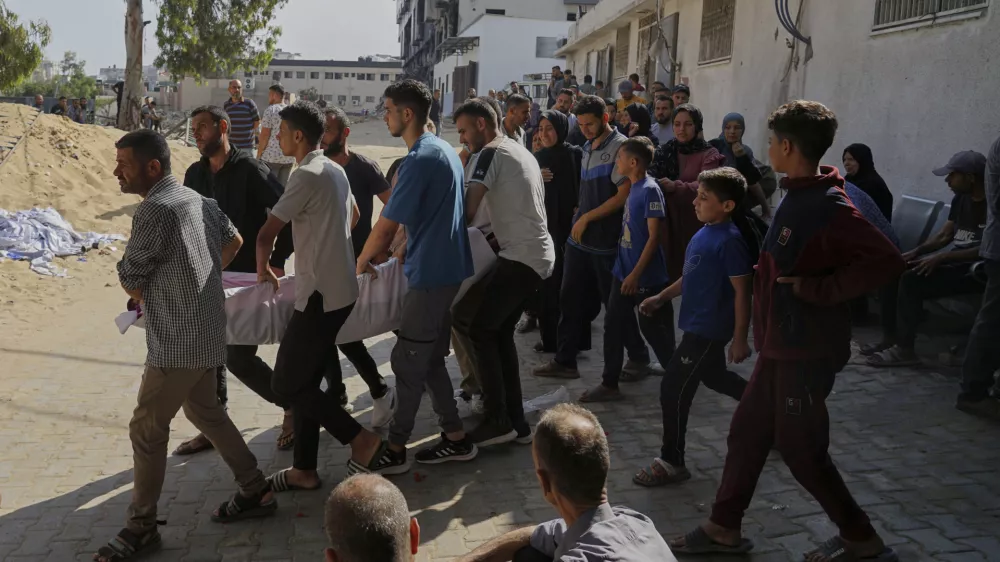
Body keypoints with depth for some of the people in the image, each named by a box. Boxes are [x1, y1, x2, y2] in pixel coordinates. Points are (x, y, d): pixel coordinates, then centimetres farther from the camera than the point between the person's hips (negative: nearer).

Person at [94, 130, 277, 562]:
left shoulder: (154, 209, -20)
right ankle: (256, 491, 31)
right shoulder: (196, 199, 8)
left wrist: (146, 294, 10)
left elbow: (130, 281, -12)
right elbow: (233, 241, 23)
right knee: (203, 409, 23)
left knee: (146, 429, 2)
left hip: (178, 341, -10)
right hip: (205, 332, 10)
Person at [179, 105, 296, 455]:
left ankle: (292, 403, 15)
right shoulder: (195, 174, 8)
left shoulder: (249, 170, -11)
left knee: (238, 358, -7)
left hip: (249, 278, -6)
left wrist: (277, 261, -15)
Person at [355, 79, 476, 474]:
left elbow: (386, 226, -16)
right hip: (450, 268, 9)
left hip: (431, 276, -9)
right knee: (429, 359, 16)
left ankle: (395, 451, 11)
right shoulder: (445, 150, 12)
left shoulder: (419, 160, -19)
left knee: (407, 363, 1)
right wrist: (403, 249, 18)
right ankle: (456, 438, 23)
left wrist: (362, 260, 1)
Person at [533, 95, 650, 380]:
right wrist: (579, 218, 10)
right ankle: (564, 361, 17)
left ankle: (639, 356, 22)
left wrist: (587, 218, -13)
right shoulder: (588, 148, 13)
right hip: (579, 238, 7)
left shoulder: (620, 146, -10)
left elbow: (624, 194, -16)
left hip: (606, 241, -7)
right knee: (570, 300, 8)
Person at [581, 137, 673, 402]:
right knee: (613, 326, 9)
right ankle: (610, 383, 17)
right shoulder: (632, 188, 8)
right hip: (623, 271, 8)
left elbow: (654, 236, -19)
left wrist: (636, 273, -21)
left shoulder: (650, 190, -16)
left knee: (653, 329, 4)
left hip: (646, 276, -8)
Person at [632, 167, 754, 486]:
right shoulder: (705, 233, 6)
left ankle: (672, 463, 9)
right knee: (715, 377, 27)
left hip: (708, 329, -10)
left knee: (673, 390, -4)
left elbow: (742, 291, -19)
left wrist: (740, 339, -18)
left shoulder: (730, 240, -20)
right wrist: (661, 298, 17)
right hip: (699, 325, 10)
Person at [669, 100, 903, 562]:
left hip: (806, 351, -9)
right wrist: (770, 274, 9)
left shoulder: (828, 208, -21)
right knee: (747, 433, 15)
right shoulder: (798, 197, 8)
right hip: (782, 345, 9)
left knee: (801, 450, 3)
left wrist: (817, 289, -25)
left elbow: (887, 262, -27)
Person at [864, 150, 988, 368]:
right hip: (952, 260, 9)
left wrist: (941, 257, -25)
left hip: (975, 269, -9)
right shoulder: (961, 198, 10)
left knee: (911, 279, -26)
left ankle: (905, 349, -17)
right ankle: (890, 338, -2)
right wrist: (915, 252, -2)